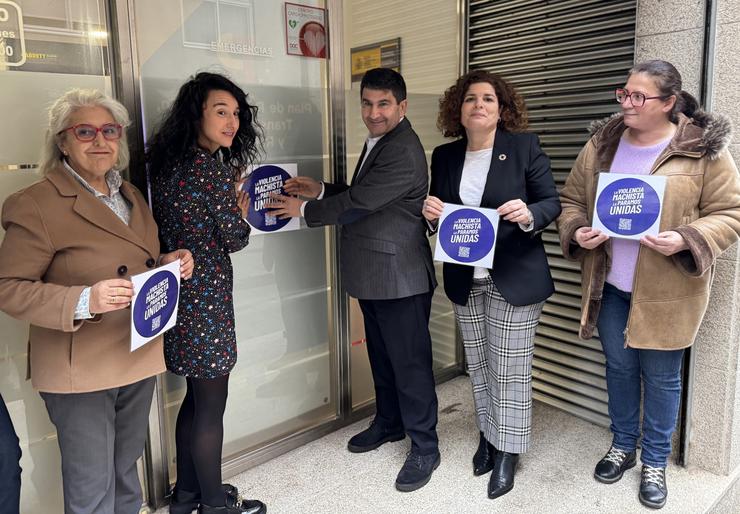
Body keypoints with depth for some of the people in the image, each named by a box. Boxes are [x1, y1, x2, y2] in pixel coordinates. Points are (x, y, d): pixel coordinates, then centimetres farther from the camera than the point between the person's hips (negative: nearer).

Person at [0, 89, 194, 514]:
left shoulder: (130, 195, 10)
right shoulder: (36, 204, -13)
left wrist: (168, 264, -2)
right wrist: (83, 301, -28)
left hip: (139, 359, 7)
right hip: (80, 370, -6)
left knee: (127, 473, 24)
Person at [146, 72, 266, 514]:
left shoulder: (169, 162, 8)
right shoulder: (213, 167, -18)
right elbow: (235, 239, -12)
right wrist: (240, 211, 6)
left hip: (179, 293, 9)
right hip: (206, 295, -9)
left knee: (197, 396, 21)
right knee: (211, 407, 7)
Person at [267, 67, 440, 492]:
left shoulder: (404, 152, -19)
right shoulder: (378, 142, 15)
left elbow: (359, 202, -21)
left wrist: (303, 209, -8)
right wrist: (321, 190, 5)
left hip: (400, 277, -10)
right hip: (373, 276, 10)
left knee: (410, 362, 1)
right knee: (382, 356, 21)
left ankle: (425, 447, 17)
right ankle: (390, 423, 39)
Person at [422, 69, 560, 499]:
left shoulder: (524, 146, -6)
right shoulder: (445, 155, 6)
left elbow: (552, 202, -4)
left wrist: (529, 214, -25)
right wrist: (432, 213, -11)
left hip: (514, 278, -4)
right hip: (465, 281, 4)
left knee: (511, 369, 5)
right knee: (478, 365, 16)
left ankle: (507, 451, 23)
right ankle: (487, 435, 36)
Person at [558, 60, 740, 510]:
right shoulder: (601, 144, 3)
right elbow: (572, 199, 9)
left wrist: (686, 241, -23)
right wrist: (576, 232, -11)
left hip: (666, 292, -3)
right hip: (610, 286, 4)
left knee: (661, 376, 10)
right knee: (619, 368, 16)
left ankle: (656, 463, 31)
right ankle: (623, 446, 38)